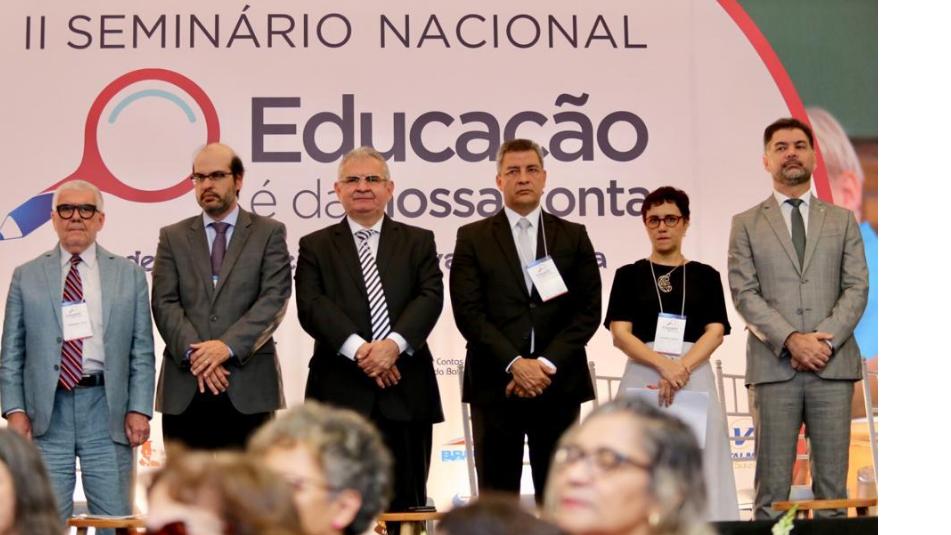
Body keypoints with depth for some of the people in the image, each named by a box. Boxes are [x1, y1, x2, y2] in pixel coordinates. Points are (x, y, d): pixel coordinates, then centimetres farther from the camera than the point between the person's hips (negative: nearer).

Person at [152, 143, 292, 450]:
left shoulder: (269, 233, 9)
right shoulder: (173, 237, 14)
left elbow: (275, 298, -3)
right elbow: (164, 304, 4)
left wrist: (228, 346, -15)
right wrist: (195, 354, -12)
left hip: (249, 389, -1)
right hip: (185, 389, 2)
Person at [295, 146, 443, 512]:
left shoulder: (418, 242, 13)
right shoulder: (316, 246, 10)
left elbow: (430, 298, -1)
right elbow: (311, 306, -4)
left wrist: (394, 343, -18)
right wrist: (358, 349, -18)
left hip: (405, 393, 1)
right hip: (341, 395, -1)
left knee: (406, 506, 4)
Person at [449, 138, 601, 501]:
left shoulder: (574, 237, 10)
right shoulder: (473, 238, 6)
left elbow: (588, 310, 2)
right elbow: (468, 312, -3)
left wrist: (547, 364, -10)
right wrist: (514, 363, -14)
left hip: (559, 385, 1)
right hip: (496, 385, -1)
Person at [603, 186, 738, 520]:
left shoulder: (706, 276, 12)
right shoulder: (629, 275, 10)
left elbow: (715, 332, 2)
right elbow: (620, 334, 0)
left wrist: (681, 370, -14)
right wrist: (663, 365, -15)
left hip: (695, 379, 1)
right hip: (643, 379, -1)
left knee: (698, 470, -5)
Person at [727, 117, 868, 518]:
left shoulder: (842, 220, 15)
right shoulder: (746, 224, 10)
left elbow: (857, 288, 6)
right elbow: (744, 294, 1)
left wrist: (825, 339, -10)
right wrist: (791, 340, -12)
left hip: (833, 365, 1)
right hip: (774, 366, -1)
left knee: (832, 483, 1)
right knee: (772, 488, -2)